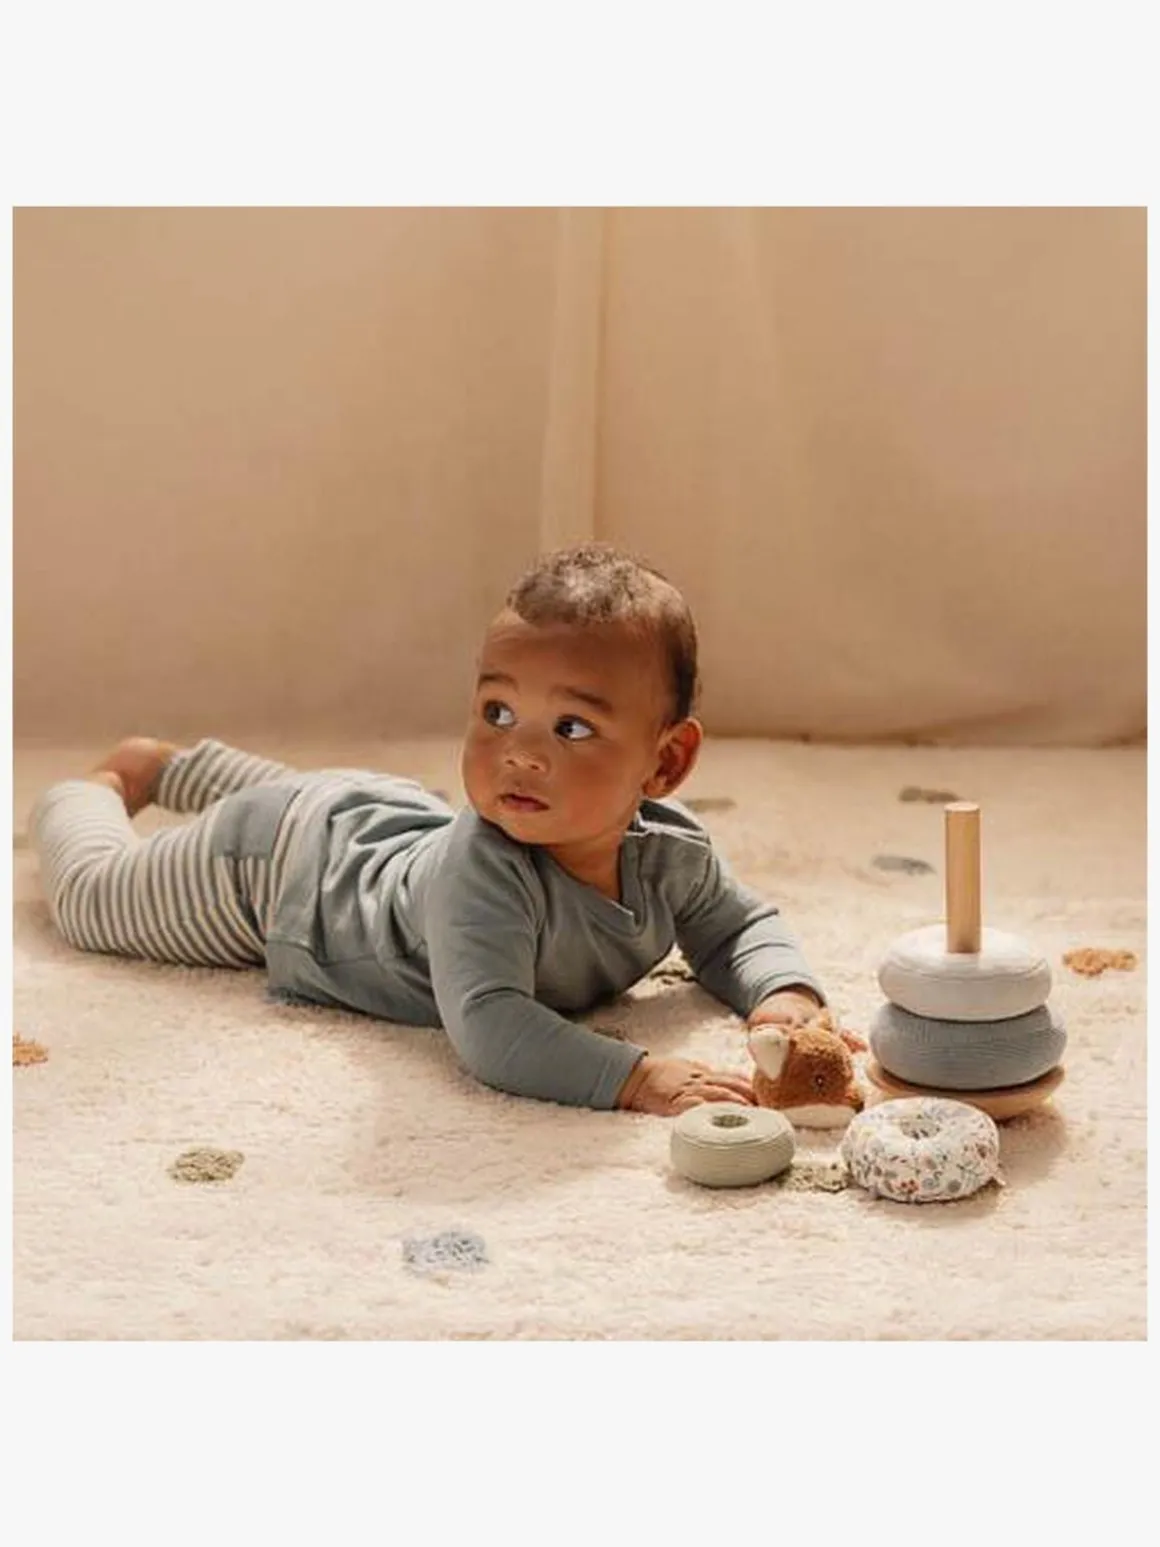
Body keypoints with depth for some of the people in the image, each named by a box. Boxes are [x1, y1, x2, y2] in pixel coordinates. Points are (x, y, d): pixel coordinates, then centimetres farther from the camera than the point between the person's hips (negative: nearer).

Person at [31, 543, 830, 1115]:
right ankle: (102, 787, 48)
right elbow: (490, 1030, -58)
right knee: (93, 898, 20)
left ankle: (172, 766, 64)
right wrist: (638, 1076, -67)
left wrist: (785, 995, -31)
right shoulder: (480, 873, -49)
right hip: (277, 863, -6)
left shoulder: (673, 850, -28)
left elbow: (742, 927, -9)